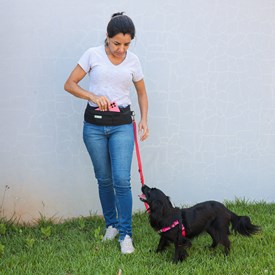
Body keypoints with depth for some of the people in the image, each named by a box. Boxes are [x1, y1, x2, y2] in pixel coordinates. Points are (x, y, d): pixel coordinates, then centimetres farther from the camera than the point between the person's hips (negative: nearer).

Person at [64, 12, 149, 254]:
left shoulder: (133, 60, 2)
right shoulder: (93, 55, -4)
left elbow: (142, 93, 15)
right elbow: (70, 84, -2)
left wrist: (144, 119, 1)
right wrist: (94, 97, -17)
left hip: (122, 124, 0)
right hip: (94, 123, 0)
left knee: (121, 180, -8)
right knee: (104, 179, 9)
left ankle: (125, 233, 3)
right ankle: (112, 224, 28)